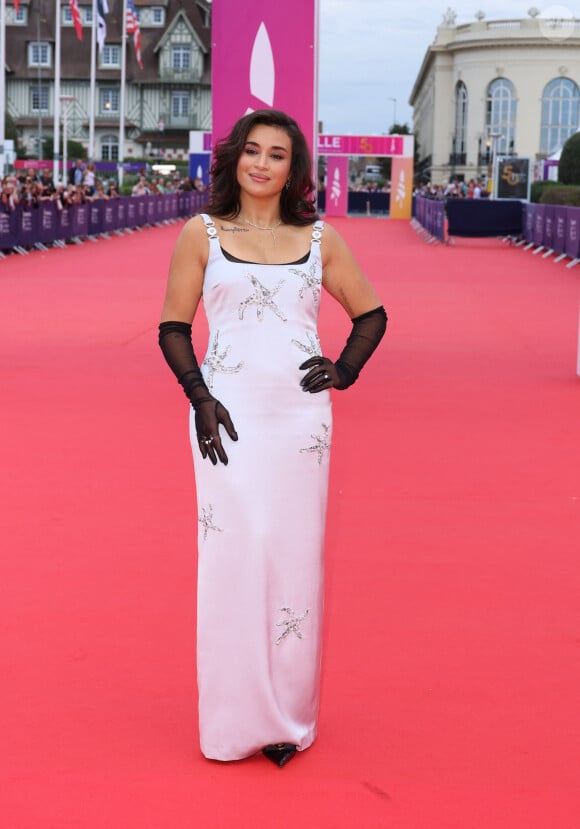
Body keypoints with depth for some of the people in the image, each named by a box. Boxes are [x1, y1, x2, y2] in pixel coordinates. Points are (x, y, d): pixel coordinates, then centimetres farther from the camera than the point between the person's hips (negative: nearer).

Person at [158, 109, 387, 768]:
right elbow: (173, 326, 5)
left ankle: (288, 717, 17)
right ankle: (232, 720, 10)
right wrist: (200, 400, -8)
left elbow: (371, 314, 18)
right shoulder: (201, 233, 5)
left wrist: (343, 371, 2)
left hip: (300, 414, 2)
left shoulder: (320, 239, 8)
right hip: (228, 414, -1)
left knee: (294, 557, 4)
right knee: (231, 555, -3)